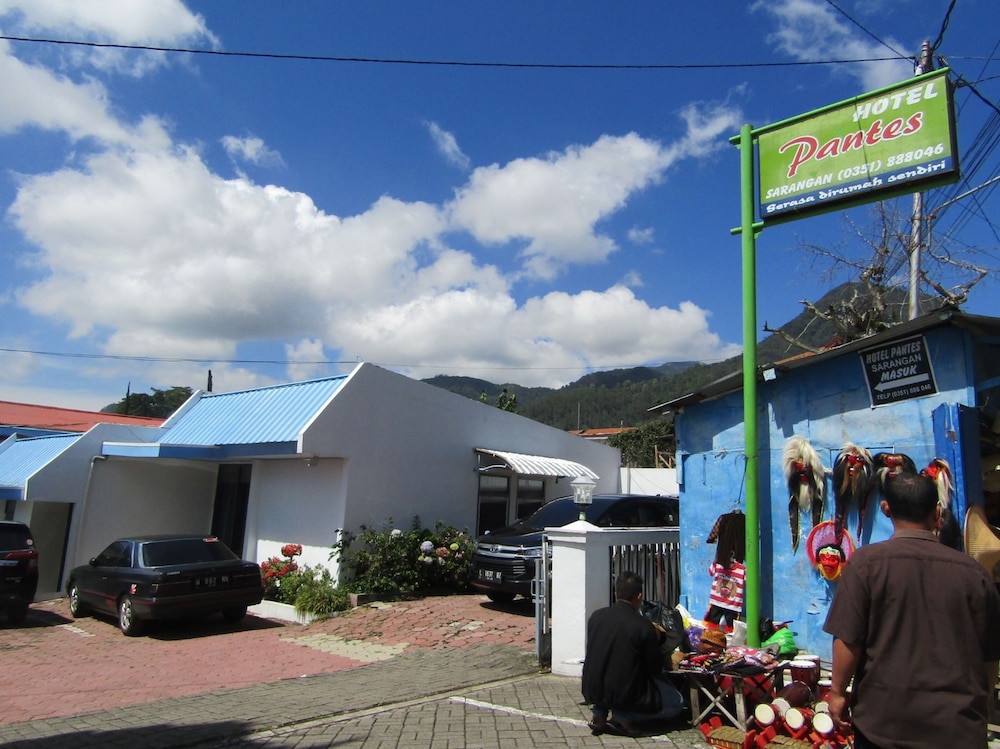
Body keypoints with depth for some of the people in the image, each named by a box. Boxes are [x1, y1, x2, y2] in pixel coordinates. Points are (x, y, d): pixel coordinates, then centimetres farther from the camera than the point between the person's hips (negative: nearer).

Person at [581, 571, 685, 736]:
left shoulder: (595, 616, -2)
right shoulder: (644, 626, -15)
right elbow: (655, 668, -5)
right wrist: (654, 642, 14)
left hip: (591, 692, 5)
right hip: (625, 695, -5)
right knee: (676, 703, 16)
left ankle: (599, 712, 11)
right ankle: (622, 717, -1)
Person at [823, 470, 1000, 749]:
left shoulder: (866, 562, -12)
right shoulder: (973, 571, -4)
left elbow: (848, 639, -13)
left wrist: (838, 692, 2)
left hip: (884, 721, -2)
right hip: (959, 725, 2)